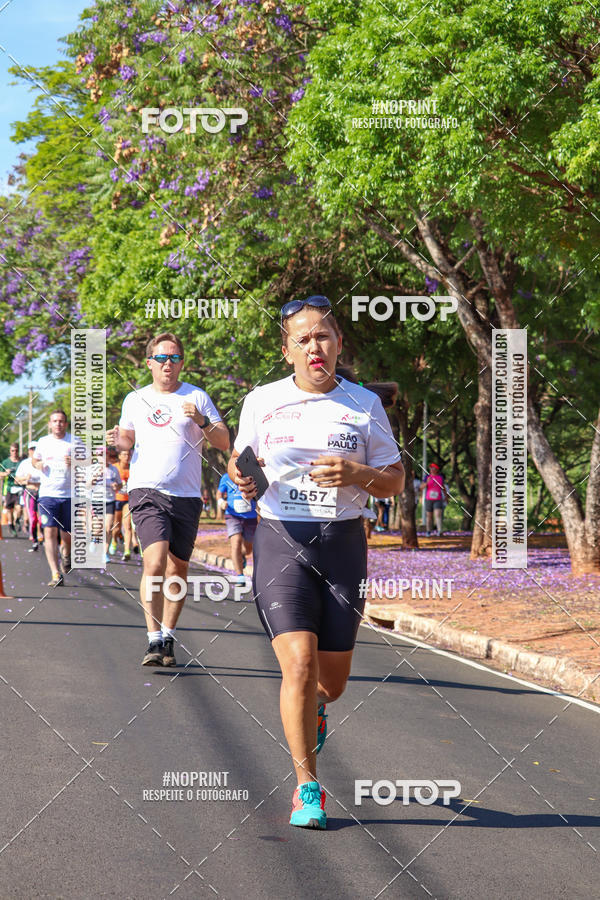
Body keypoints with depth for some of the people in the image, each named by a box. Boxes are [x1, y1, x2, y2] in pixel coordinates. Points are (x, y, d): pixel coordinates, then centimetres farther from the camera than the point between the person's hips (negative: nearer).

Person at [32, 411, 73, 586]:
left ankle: (66, 553, 42)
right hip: (48, 494, 0)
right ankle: (56, 574, -15)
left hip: (69, 494, 0)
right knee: (50, 532, -13)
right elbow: (34, 459, 24)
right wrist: (38, 464, 1)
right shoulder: (43, 442, 9)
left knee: (67, 536, 5)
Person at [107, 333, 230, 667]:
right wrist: (116, 440, 2)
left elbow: (224, 443, 4)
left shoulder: (197, 397, 6)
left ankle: (168, 637, 20)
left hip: (187, 496, 1)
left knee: (178, 568, 6)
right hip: (147, 491, -1)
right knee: (155, 562, -18)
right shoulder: (135, 400, 12)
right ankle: (154, 641, -16)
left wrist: (202, 421, -14)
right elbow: (128, 438, 25)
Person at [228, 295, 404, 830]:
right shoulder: (262, 402, 3)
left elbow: (395, 481, 8)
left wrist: (357, 474, -13)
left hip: (343, 543, 1)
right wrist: (241, 479, -8)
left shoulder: (364, 405, 4)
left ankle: (314, 708, 46)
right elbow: (239, 459, 16)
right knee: (299, 665, -16)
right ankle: (307, 788, -1)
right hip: (281, 541, -1)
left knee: (332, 680, 7)